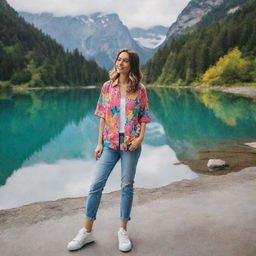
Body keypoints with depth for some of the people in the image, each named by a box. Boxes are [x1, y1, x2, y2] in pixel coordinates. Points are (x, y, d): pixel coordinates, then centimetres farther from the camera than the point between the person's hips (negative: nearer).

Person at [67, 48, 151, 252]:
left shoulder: (140, 89, 0)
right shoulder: (107, 87, 4)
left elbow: (144, 116, 2)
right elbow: (103, 116, 4)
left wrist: (141, 137, -12)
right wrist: (100, 142, 1)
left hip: (131, 143, -1)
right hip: (110, 143, 2)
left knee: (127, 185, 6)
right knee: (96, 184, -1)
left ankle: (123, 230, 21)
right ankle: (87, 231, 13)